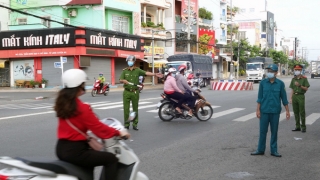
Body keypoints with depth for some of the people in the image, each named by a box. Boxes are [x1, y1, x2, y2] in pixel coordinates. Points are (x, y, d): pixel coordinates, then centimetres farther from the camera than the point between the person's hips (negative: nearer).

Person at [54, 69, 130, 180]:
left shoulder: (62, 103, 5)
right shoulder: (81, 108, -20)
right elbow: (98, 127, -15)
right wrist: (118, 133, -3)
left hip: (61, 148, 10)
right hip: (75, 151, -10)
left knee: (91, 158, 35)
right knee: (111, 159, -1)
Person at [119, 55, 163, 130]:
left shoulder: (137, 70, 2)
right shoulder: (124, 71, 7)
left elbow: (146, 73, -11)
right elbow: (120, 80, 4)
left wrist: (155, 74, -25)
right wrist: (124, 81, -19)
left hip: (135, 92, -1)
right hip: (127, 92, 1)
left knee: (135, 109, 4)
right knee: (126, 109, 1)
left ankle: (135, 124, 12)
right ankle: (126, 124, 11)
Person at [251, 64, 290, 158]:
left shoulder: (280, 83, -2)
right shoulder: (263, 82, -2)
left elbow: (284, 98, 2)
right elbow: (259, 97, 1)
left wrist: (287, 110, 1)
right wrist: (258, 110, -3)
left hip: (275, 111, 0)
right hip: (264, 111, 0)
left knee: (274, 131, 8)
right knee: (263, 131, 6)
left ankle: (274, 150, 17)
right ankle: (260, 150, 16)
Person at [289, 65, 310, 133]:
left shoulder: (304, 78, -2)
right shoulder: (293, 79, 10)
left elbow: (306, 89, -6)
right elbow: (292, 90, 10)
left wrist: (299, 85, -22)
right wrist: (291, 98, 3)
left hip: (301, 96, -4)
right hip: (294, 96, 4)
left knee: (302, 112, -3)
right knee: (296, 112, 6)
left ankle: (303, 127, 5)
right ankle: (297, 127, 13)